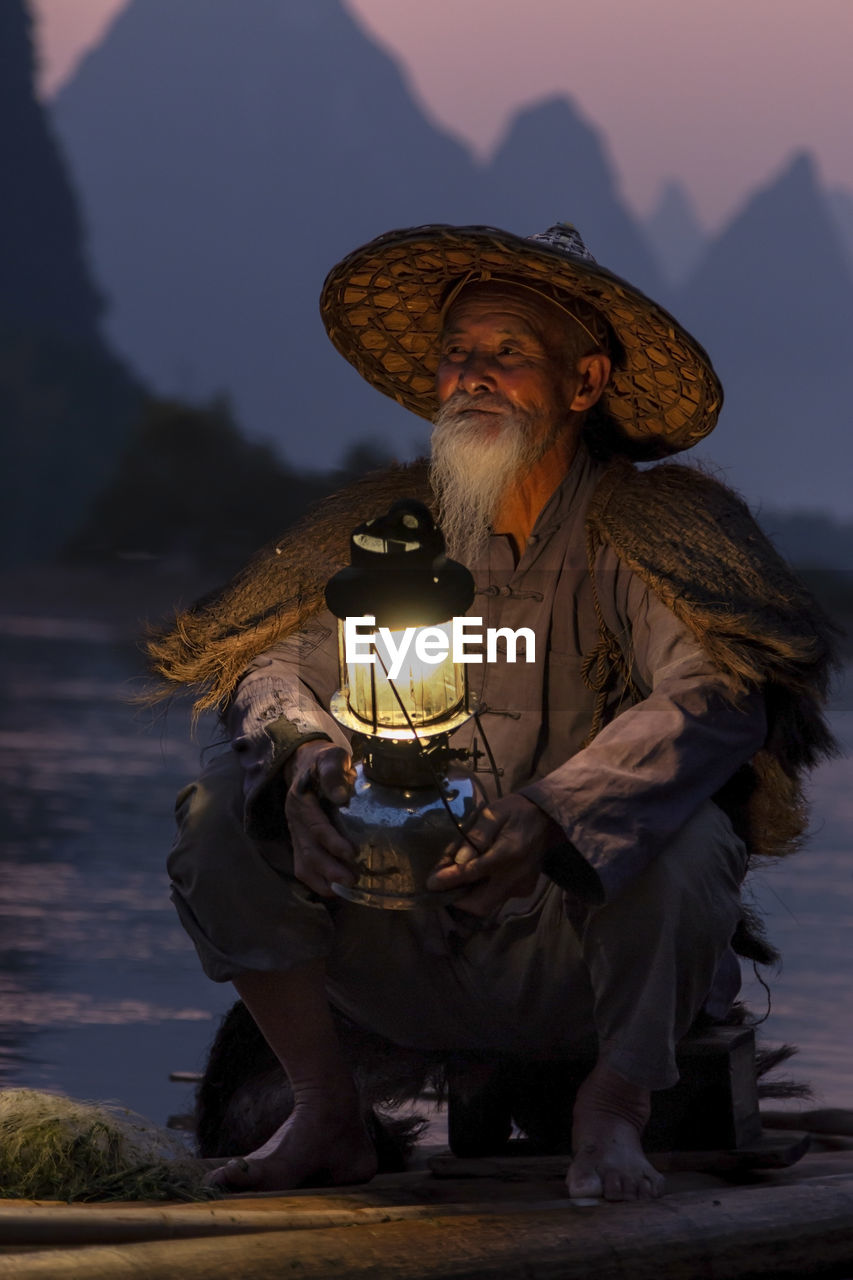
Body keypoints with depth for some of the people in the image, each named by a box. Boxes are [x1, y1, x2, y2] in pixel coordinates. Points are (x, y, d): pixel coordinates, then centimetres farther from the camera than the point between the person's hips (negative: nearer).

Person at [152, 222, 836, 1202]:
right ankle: (324, 1112, -4)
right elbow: (271, 664, 0)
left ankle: (615, 1112, -9)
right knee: (224, 808, -14)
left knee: (683, 838, -34)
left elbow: (716, 698, -25)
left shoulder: (660, 526, -9)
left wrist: (551, 812, -41)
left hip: (585, 946, -3)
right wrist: (306, 756, -27)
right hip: (412, 963, 4)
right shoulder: (389, 525, 4)